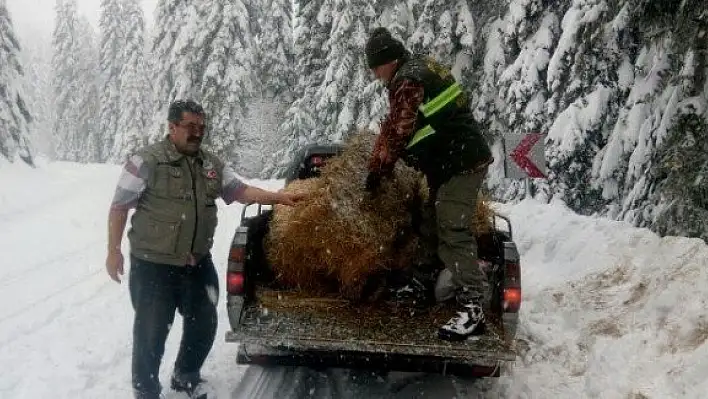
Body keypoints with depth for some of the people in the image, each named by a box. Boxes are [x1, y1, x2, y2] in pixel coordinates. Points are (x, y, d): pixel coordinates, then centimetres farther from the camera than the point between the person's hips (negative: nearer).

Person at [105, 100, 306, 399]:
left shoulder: (212, 165, 8)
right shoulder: (147, 161, -11)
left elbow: (240, 190, 6)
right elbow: (119, 206, -7)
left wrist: (278, 198, -7)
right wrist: (114, 250, -9)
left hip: (198, 264, 6)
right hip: (153, 264, -6)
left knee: (204, 324, 16)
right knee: (151, 331, 3)